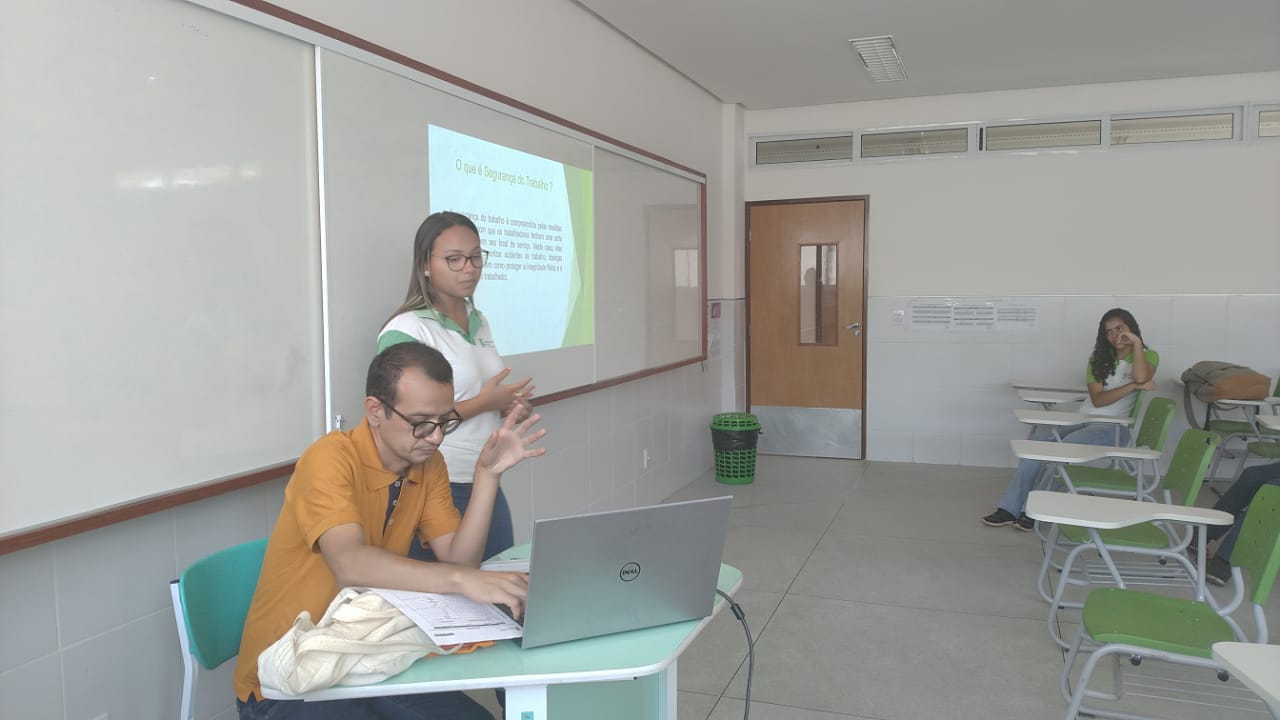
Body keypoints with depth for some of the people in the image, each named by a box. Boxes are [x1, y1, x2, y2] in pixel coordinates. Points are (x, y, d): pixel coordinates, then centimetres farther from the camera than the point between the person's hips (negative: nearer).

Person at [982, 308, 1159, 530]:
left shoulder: (1149, 356, 7)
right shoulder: (1099, 359, 17)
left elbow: (1140, 378, -20)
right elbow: (1097, 399, 0)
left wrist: (1136, 343, -12)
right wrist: (1133, 386, -13)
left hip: (1114, 426, -4)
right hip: (1082, 419, 4)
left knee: (1065, 447, -33)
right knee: (1038, 439, -25)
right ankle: (1010, 508, -26)